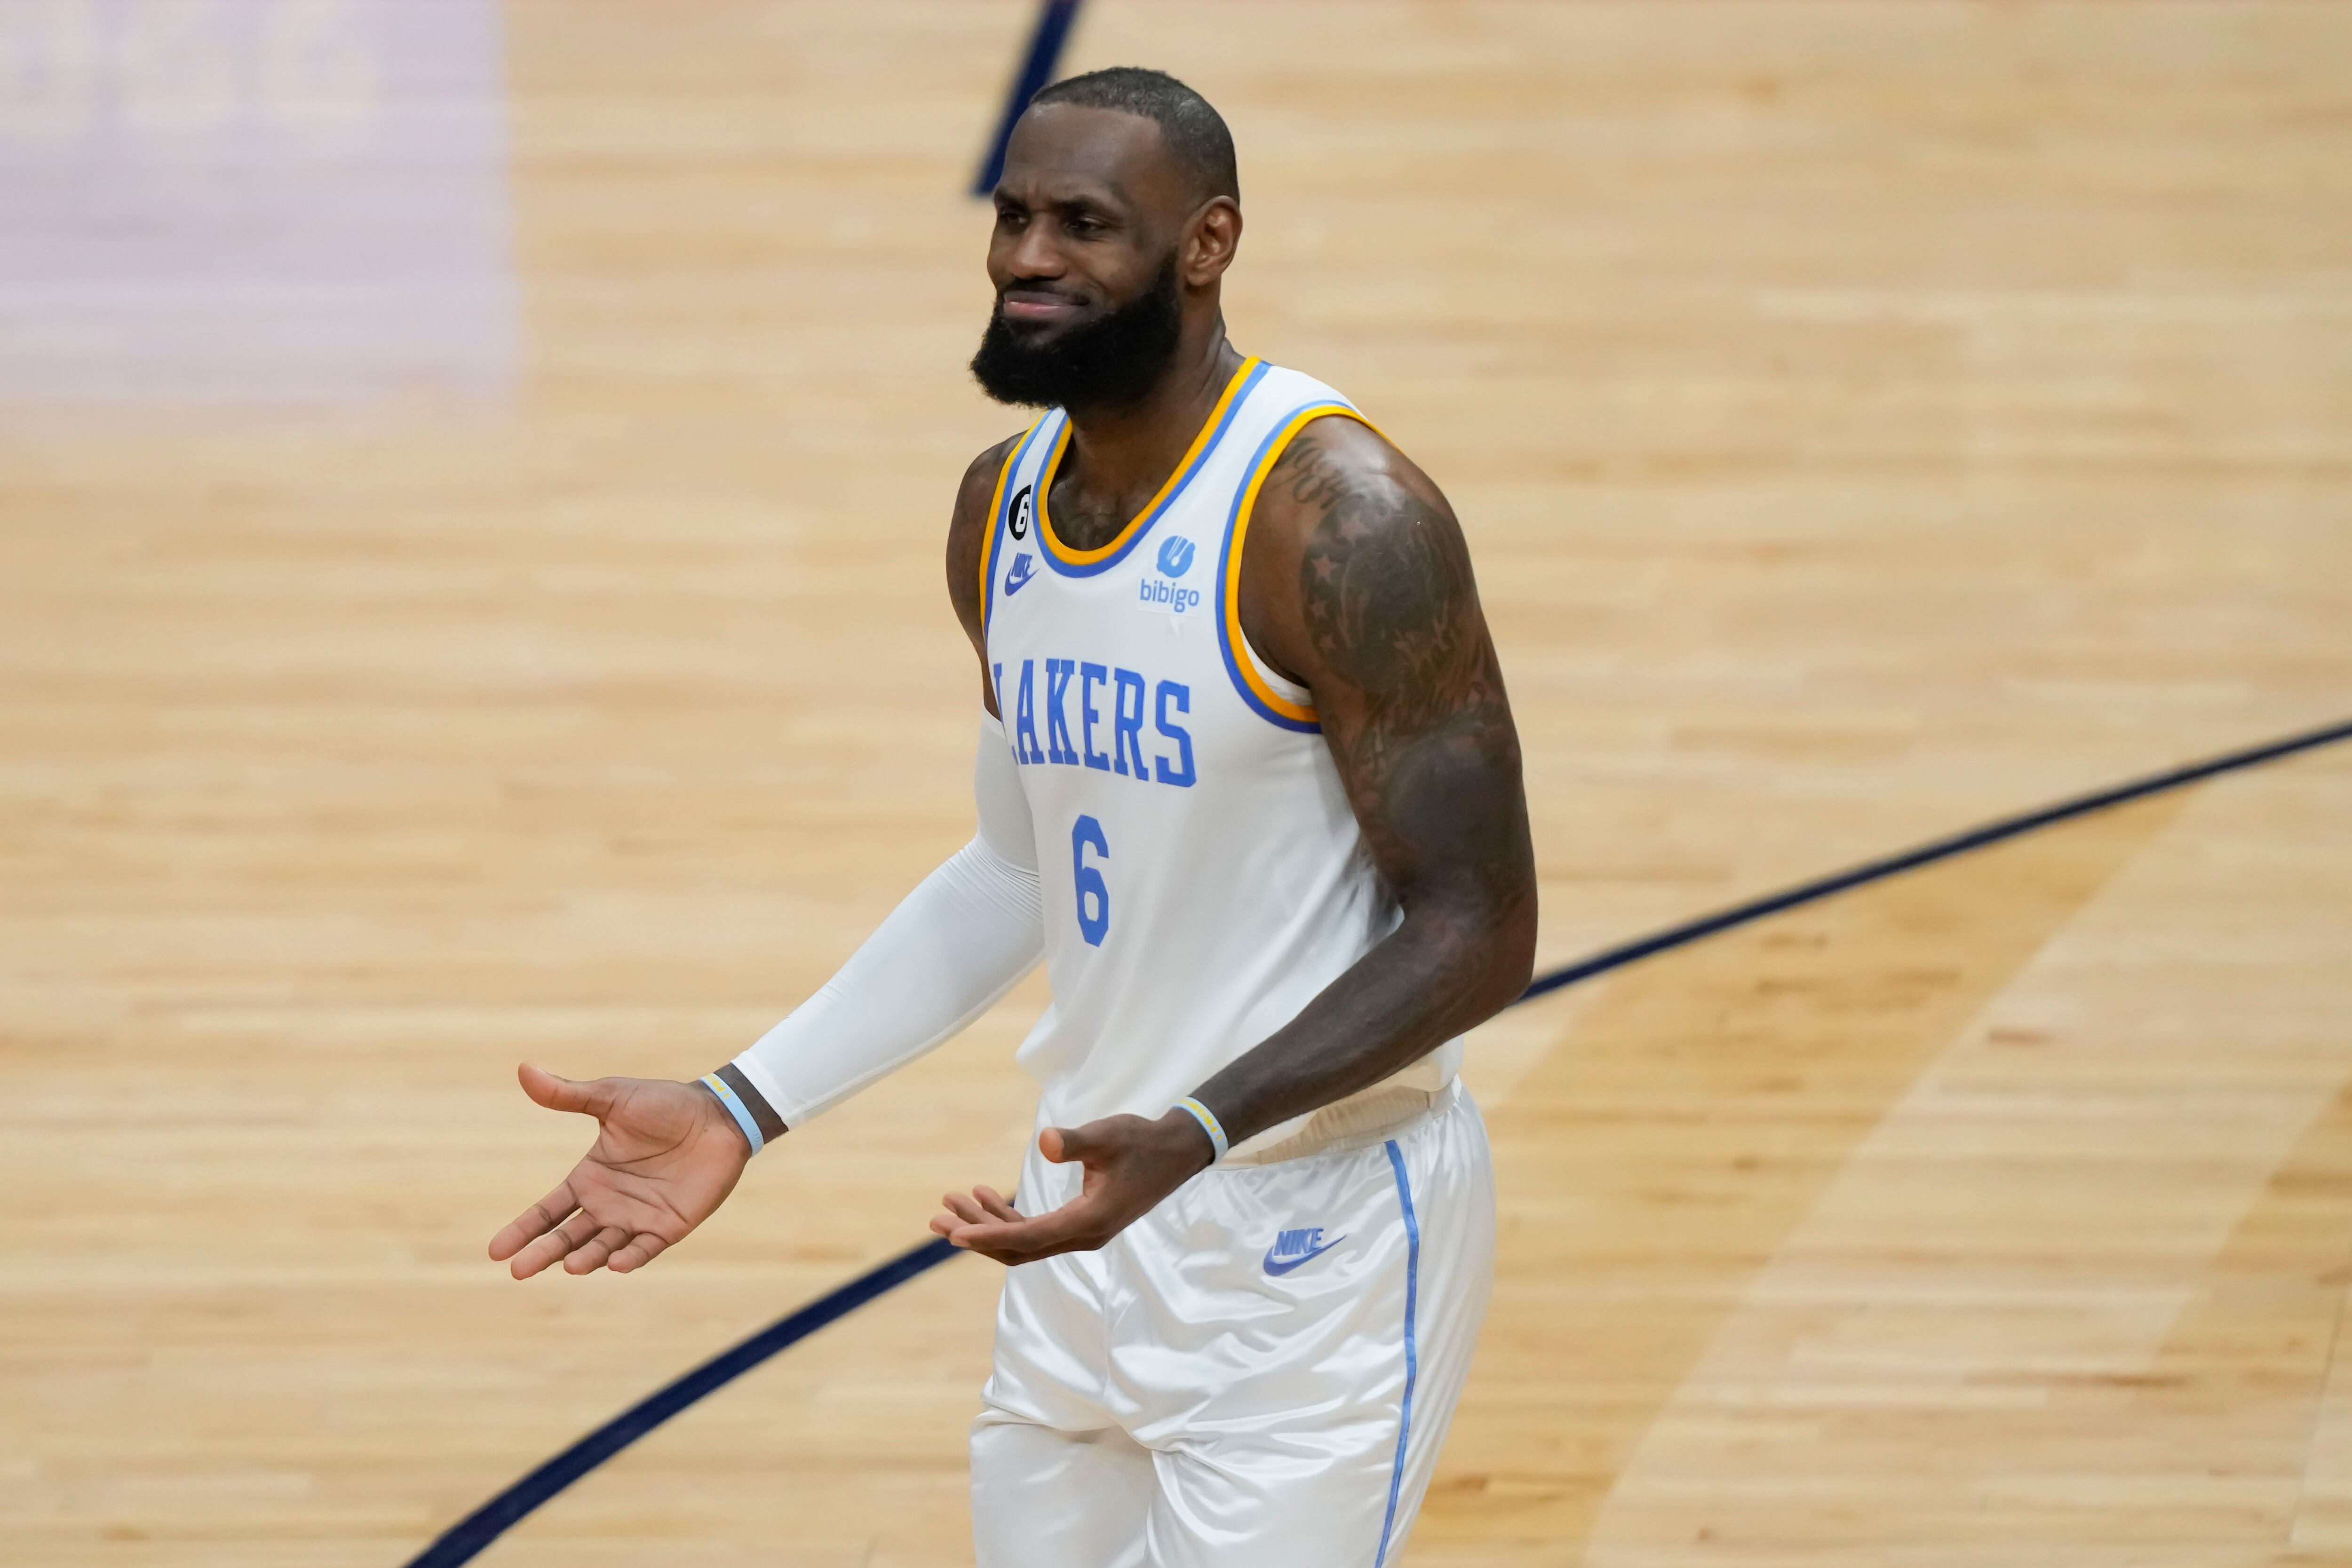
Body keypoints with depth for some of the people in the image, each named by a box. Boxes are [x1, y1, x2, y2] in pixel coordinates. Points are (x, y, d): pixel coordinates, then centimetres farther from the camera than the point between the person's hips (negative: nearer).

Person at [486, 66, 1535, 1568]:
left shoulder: (1340, 518, -20)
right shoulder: (1006, 506, 5)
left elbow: (1478, 932, -19)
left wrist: (1193, 1136, -32)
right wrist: (746, 1107, 9)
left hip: (1315, 1240, -7)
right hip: (1094, 1217, 7)